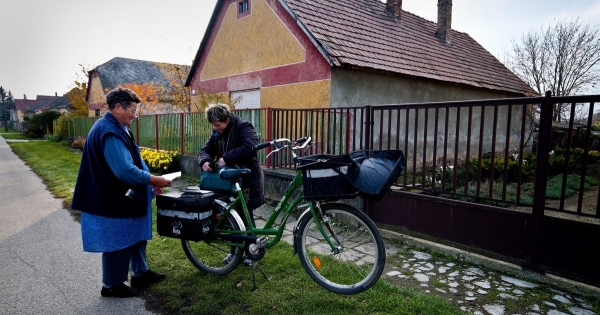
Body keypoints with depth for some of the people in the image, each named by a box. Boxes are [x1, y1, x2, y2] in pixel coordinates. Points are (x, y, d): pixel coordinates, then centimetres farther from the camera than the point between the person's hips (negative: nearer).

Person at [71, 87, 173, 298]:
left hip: (125, 197, 11)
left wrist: (149, 182, 7)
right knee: (118, 244, 6)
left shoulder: (116, 128, 10)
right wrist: (155, 180, -20)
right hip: (115, 200, -11)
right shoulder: (109, 132, -25)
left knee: (137, 236, 21)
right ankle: (112, 285, 25)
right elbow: (126, 171, -31)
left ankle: (140, 273, 37)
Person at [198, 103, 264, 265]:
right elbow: (206, 149, 6)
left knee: (245, 216, 2)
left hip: (246, 179, -6)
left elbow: (250, 147, -32)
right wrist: (205, 161, -18)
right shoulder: (217, 132, 7)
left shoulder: (243, 126, -16)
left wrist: (226, 158, -31)